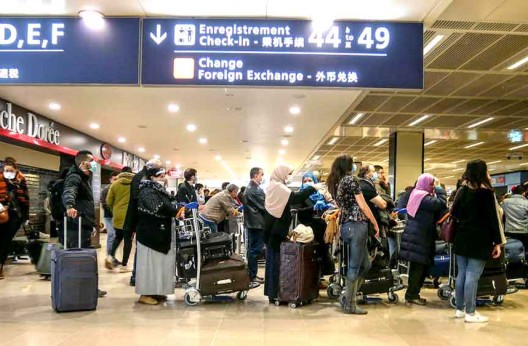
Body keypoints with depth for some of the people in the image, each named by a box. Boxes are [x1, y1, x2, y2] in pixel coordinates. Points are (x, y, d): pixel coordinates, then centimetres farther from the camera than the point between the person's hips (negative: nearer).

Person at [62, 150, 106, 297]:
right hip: (78, 226, -11)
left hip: (83, 226, 11)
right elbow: (68, 192, -34)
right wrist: (70, 205, -56)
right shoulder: (75, 177, -12)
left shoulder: (84, 178, 21)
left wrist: (92, 223, 30)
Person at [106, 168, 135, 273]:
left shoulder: (115, 184, 2)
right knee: (128, 240, 4)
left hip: (118, 216, 2)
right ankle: (124, 265, 7)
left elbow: (109, 201, 3)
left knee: (118, 237, 21)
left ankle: (111, 256, 2)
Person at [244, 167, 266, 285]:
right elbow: (264, 206, -17)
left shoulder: (249, 188, 15)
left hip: (252, 222, 11)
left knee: (252, 249, 14)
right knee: (255, 249, -4)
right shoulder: (255, 190, -19)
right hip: (257, 223, -11)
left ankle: (251, 274, 21)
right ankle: (252, 276, 2)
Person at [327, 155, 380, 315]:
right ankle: (349, 304, 3)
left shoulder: (334, 183, 16)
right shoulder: (352, 179, -7)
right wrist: (375, 224, -1)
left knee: (365, 264, 15)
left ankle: (346, 296, 14)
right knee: (355, 266, -2)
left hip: (346, 225, 8)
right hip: (357, 225, -8)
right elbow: (363, 206, -8)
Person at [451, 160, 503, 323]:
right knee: (472, 276, -4)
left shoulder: (462, 190, 8)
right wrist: (497, 242, -6)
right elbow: (493, 219, -10)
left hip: (462, 238, 6)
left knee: (462, 274, 11)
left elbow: (454, 213, 12)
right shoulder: (487, 192, -9)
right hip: (479, 240, -6)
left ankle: (460, 309, 18)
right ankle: (470, 313, 2)